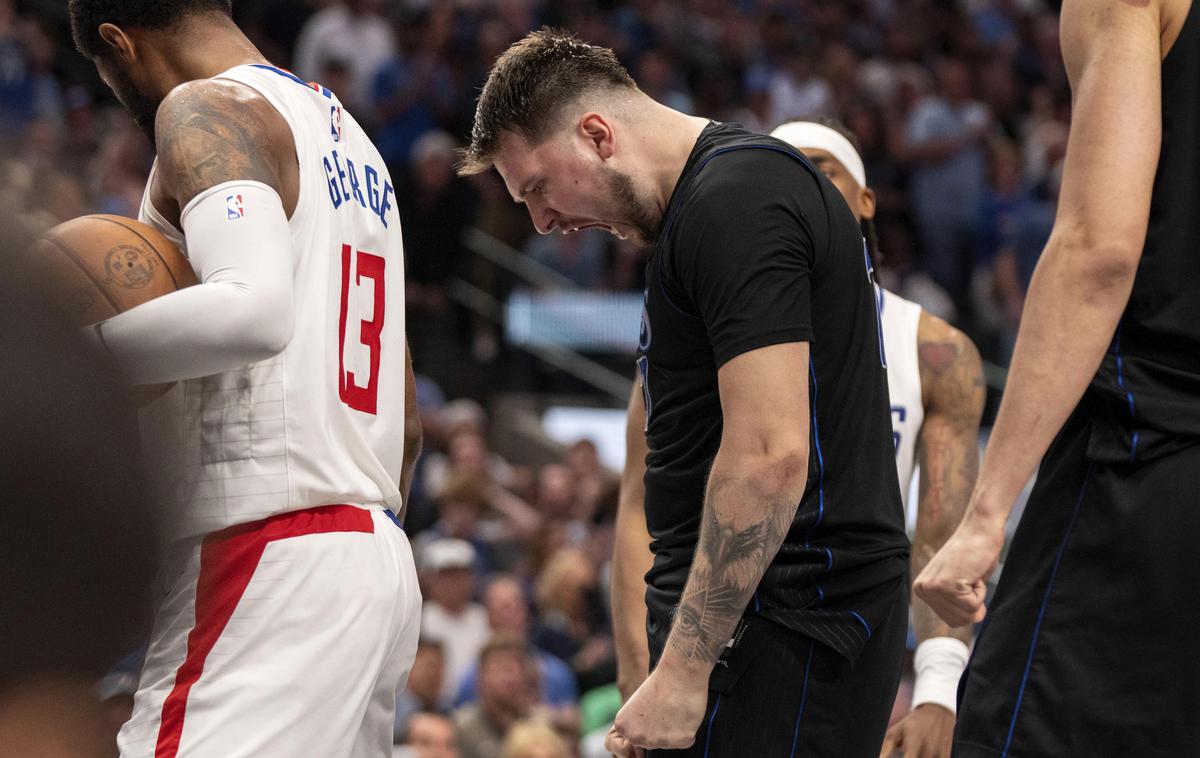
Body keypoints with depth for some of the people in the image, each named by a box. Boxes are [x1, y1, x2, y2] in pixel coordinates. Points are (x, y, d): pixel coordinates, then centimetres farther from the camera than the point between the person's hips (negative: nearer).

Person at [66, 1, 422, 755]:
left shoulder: (207, 108, -5)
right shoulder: (346, 136, 24)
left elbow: (255, 309, -25)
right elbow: (404, 423, 27)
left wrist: (70, 352, -16)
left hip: (270, 565, -10)